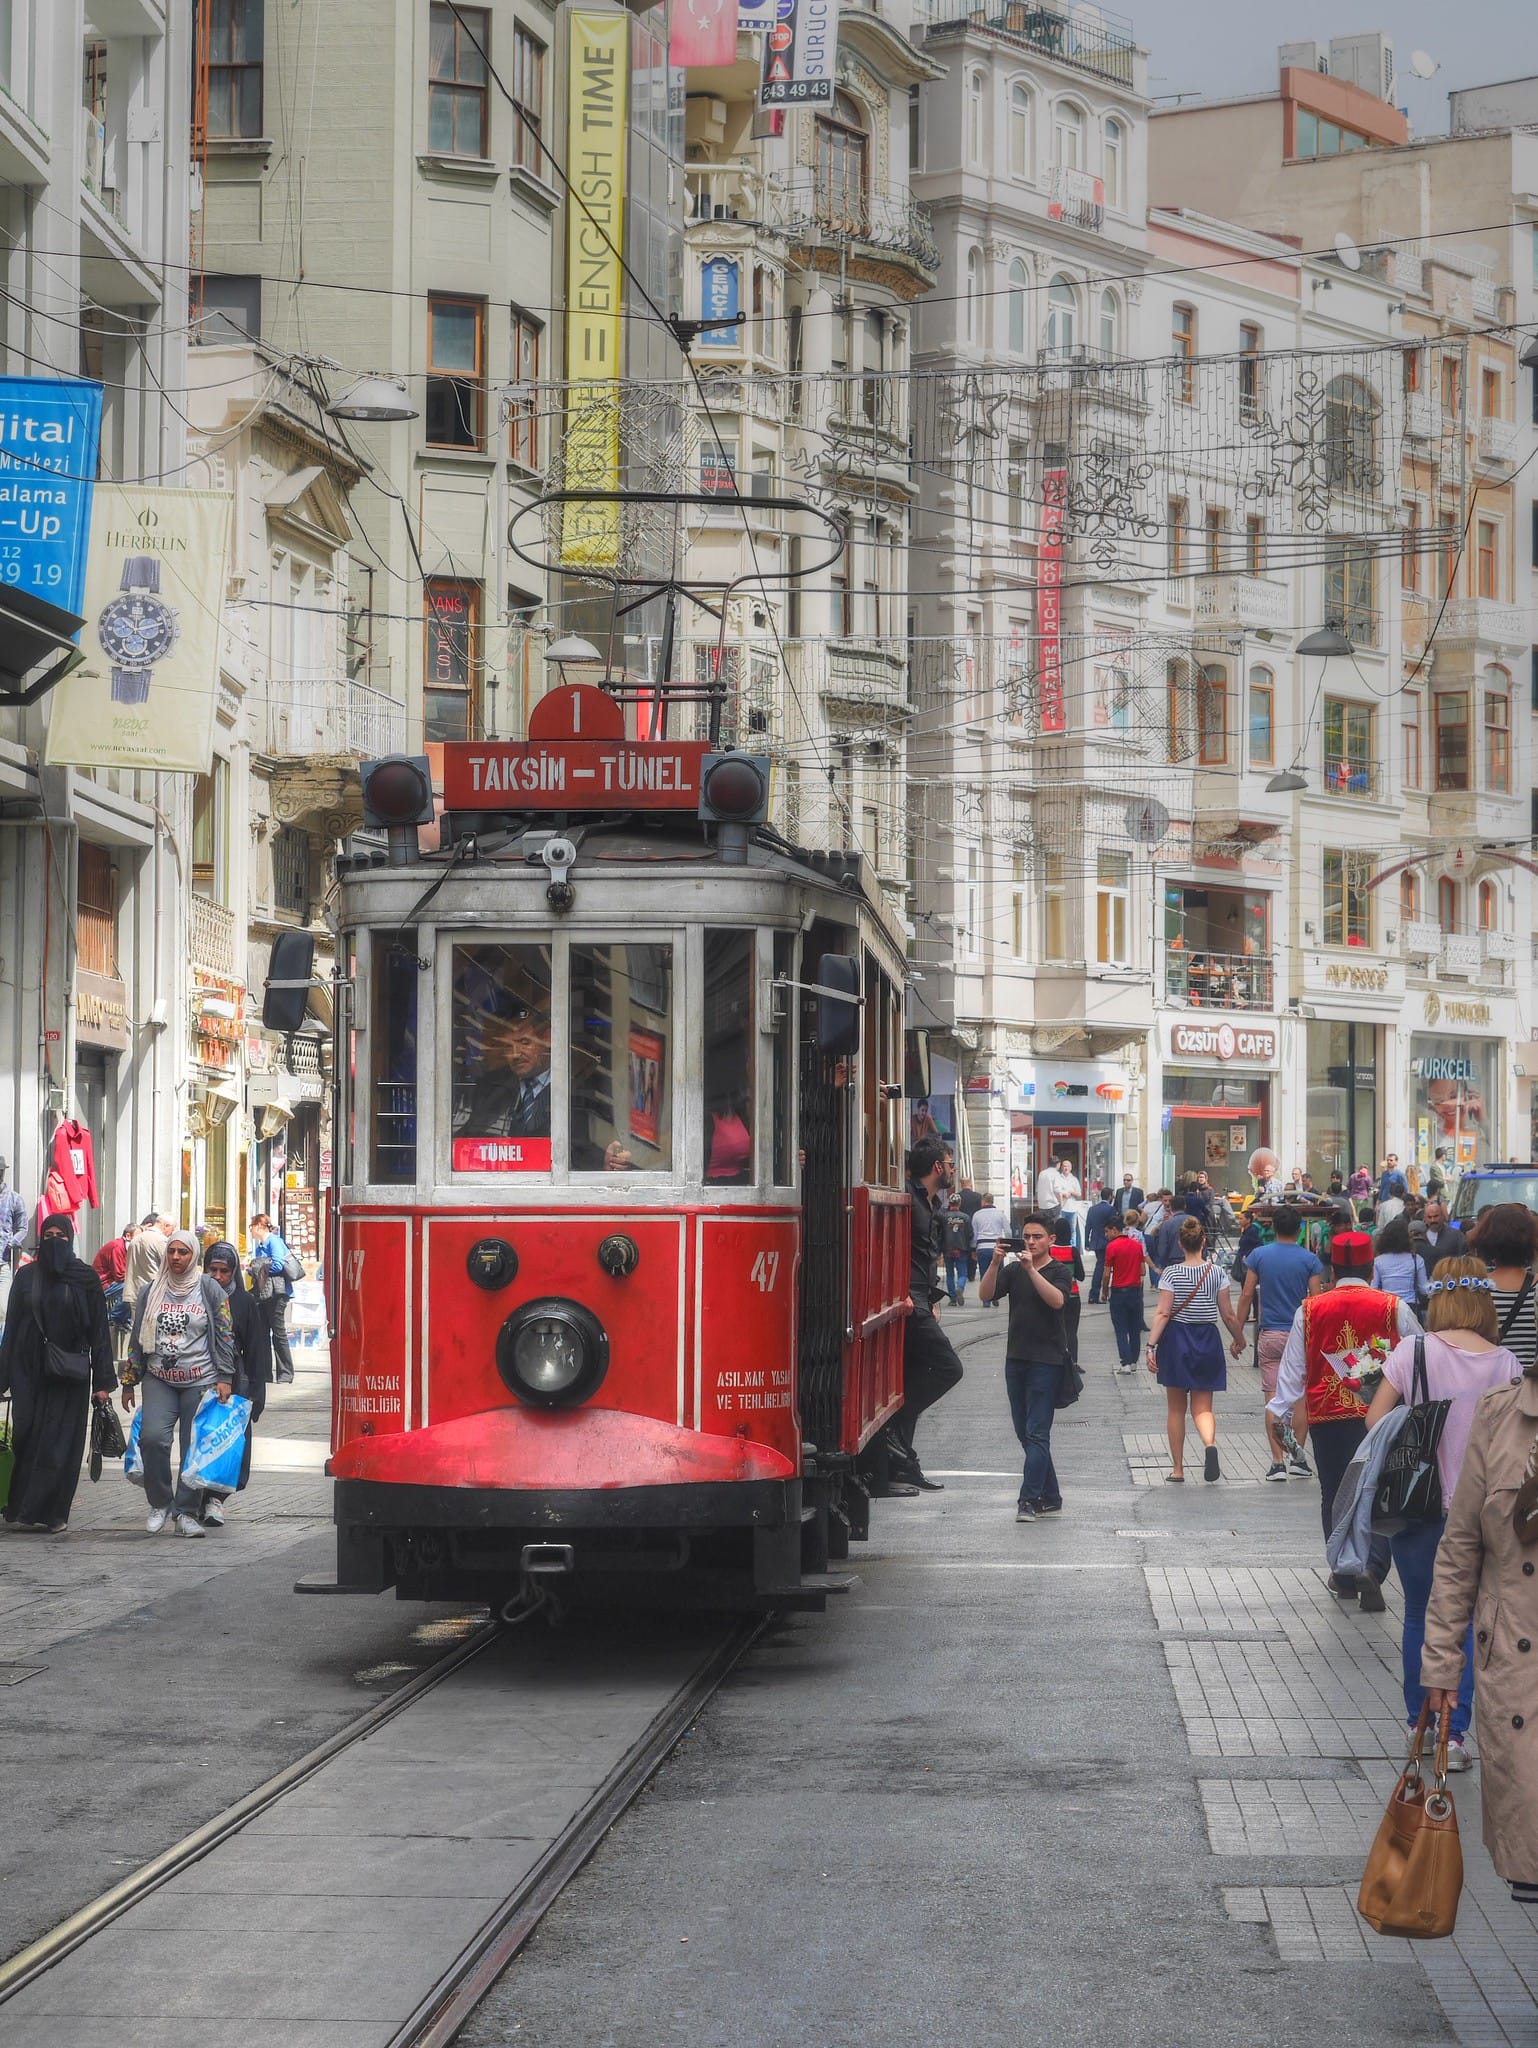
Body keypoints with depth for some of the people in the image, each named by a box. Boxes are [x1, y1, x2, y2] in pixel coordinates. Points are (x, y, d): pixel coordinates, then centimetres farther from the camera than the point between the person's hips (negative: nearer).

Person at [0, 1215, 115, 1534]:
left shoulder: (86, 1279, 1)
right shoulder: (26, 1277, 7)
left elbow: (99, 1331, 0)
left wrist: (102, 1381, -5)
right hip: (29, 1372, 2)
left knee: (61, 1444, -4)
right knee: (26, 1440, -2)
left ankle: (53, 1513, 0)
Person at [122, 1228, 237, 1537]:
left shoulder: (209, 1289, 4)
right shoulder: (153, 1290, 11)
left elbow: (225, 1335, 4)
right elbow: (137, 1337, 15)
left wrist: (224, 1377, -3)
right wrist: (129, 1382, 13)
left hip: (200, 1381, -2)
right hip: (159, 1379, 2)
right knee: (152, 1437, -16)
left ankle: (186, 1512, 8)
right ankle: (159, 1503, 1)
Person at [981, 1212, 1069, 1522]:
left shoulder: (1058, 1271, -2)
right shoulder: (1013, 1271, 11)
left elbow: (1056, 1300, -22)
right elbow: (986, 1294, -2)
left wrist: (1031, 1269, -27)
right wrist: (995, 1263, -16)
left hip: (1047, 1361, -6)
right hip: (1016, 1359, 6)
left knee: (1037, 1433, -10)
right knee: (1025, 1432, 10)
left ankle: (1029, 1500, -15)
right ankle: (1050, 1498, 19)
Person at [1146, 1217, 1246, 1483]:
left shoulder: (1171, 1273, -6)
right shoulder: (1217, 1273, -2)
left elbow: (1162, 1313, -13)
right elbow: (1228, 1315, 1)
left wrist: (1151, 1345, -12)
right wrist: (1240, 1340, 16)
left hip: (1177, 1341, -1)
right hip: (1207, 1340, 1)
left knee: (1175, 1408, 10)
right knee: (1202, 1406, 4)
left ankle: (1177, 1469, 12)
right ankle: (1210, 1443, -28)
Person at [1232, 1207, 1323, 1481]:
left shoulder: (1259, 1255, -1)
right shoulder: (1309, 1260, -3)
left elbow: (1246, 1295, -2)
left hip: (1270, 1335, 0)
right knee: (1300, 1398, 12)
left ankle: (1278, 1462, -2)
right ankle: (1297, 1456, 10)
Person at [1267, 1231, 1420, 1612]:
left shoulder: (1310, 1311, 0)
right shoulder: (1394, 1309, -3)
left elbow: (1293, 1367, 5)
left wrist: (1280, 1410, 15)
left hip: (1329, 1419, 1)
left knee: (1336, 1495, 14)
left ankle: (1345, 1576, 21)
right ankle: (1373, 1567, -17)